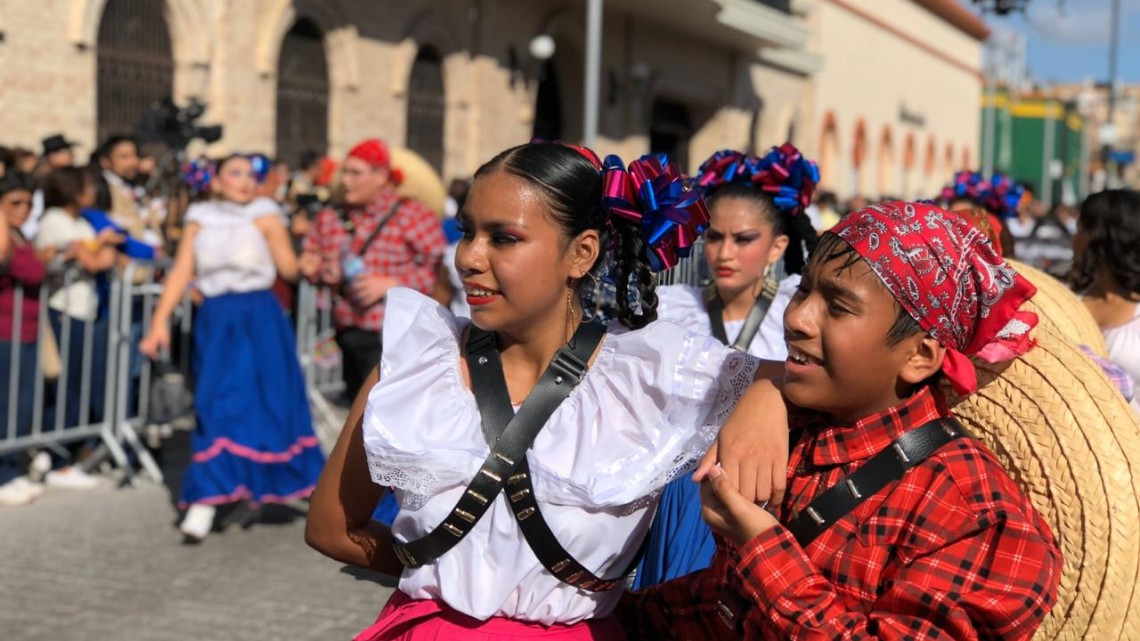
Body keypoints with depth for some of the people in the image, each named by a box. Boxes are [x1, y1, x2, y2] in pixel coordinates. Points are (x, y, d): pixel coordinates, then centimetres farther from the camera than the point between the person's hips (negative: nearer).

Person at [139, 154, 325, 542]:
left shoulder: (265, 216, 3)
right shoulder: (201, 220, 7)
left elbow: (290, 270, -1)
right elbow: (181, 272, 0)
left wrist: (271, 232, -7)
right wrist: (160, 322, -6)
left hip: (259, 318, -1)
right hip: (216, 321, 1)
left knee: (269, 403, 2)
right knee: (217, 408, -4)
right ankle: (203, 504, -4)